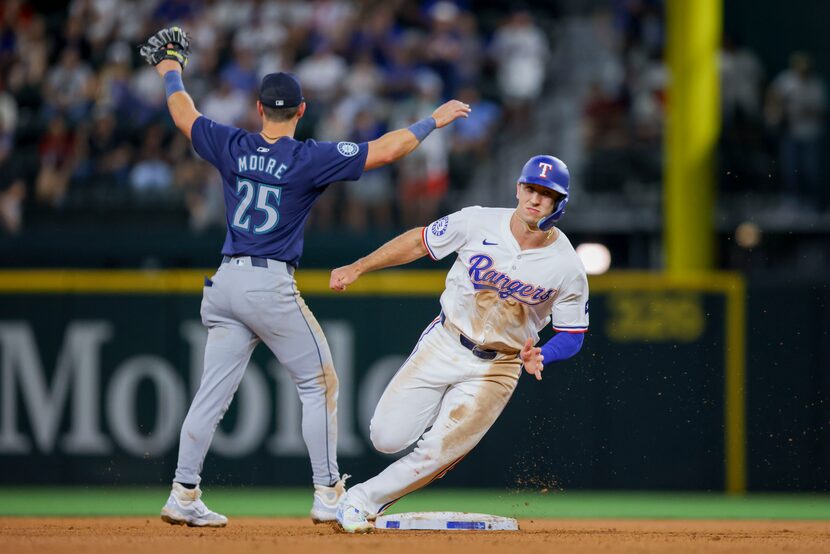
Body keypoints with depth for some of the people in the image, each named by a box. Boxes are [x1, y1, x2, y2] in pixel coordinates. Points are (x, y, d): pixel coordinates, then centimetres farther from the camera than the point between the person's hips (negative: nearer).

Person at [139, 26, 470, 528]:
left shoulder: (233, 148, 4)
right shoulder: (309, 159, -9)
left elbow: (184, 116, 20)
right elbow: (383, 151, -11)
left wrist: (171, 72, 38)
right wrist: (432, 122, 1)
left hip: (226, 282, 5)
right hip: (272, 286, -5)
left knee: (214, 392, 8)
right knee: (320, 384, 6)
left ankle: (184, 495, 6)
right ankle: (328, 495, 4)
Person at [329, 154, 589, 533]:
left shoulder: (568, 269, -14)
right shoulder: (479, 223, -12)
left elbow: (572, 337, -5)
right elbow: (419, 242, 2)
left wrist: (538, 357, -25)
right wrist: (358, 268, -2)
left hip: (496, 369, -2)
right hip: (444, 344, 2)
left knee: (436, 455, -11)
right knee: (387, 438, -3)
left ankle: (362, 502, 11)